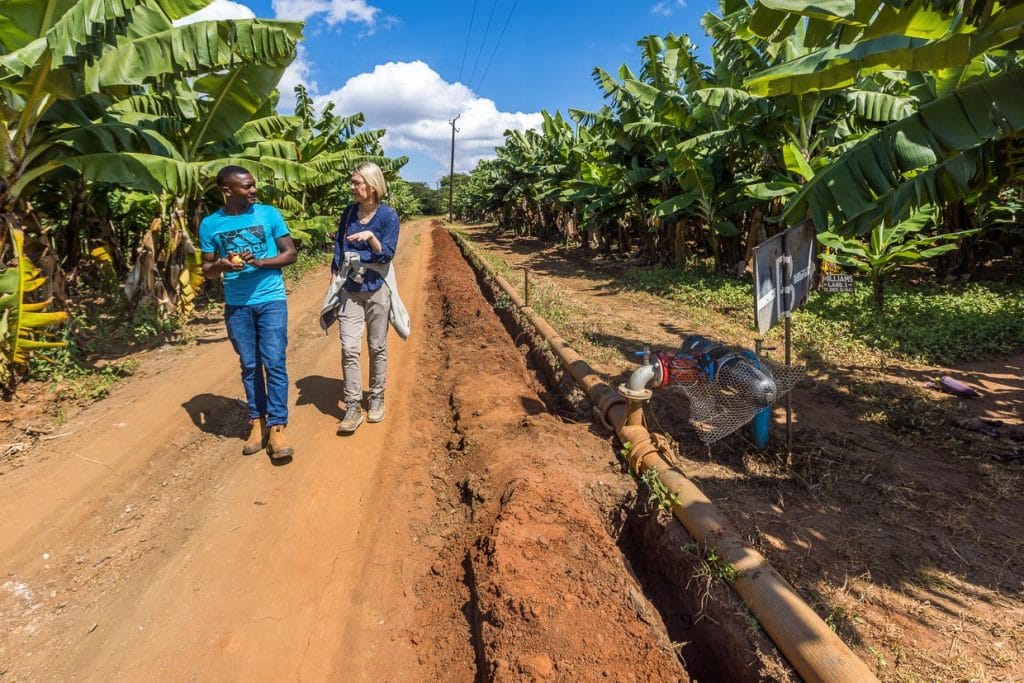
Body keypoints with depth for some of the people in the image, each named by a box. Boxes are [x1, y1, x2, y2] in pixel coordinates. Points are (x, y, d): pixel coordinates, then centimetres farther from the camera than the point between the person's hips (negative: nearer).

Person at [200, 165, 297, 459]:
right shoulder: (210, 224, 2)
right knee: (249, 366, 10)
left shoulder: (269, 214, -2)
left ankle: (277, 427, 0)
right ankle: (257, 422, 21)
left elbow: (290, 253, 0)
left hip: (271, 301, -2)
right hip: (236, 305, 2)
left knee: (274, 363, -5)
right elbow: (207, 270, 8)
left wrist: (260, 262, -17)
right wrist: (222, 265, -16)